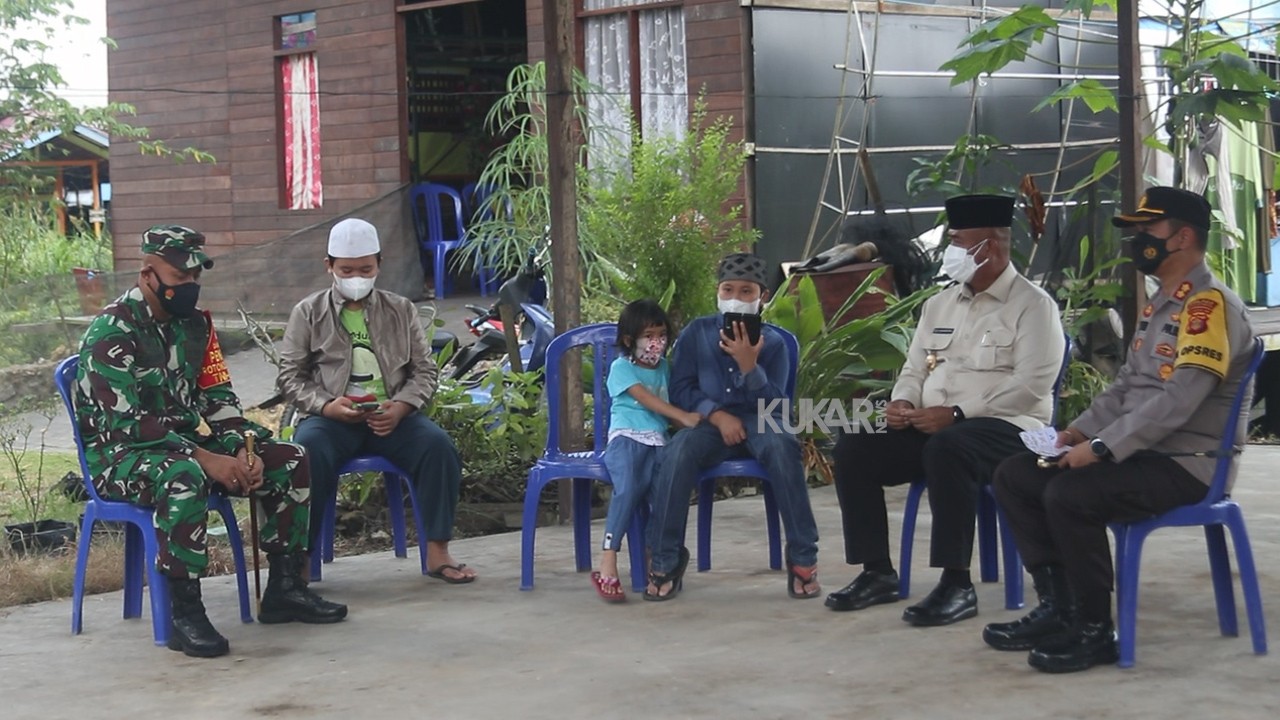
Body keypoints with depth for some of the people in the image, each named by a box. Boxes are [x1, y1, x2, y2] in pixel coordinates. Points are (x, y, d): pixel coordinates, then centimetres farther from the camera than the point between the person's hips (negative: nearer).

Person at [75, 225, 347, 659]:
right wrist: (206, 458, -27)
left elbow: (217, 397, 9)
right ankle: (184, 615, -33)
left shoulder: (195, 324, 9)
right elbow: (123, 421, -24)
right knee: (184, 476, -40)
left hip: (186, 444, 8)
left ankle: (285, 589, 2)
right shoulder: (112, 331, -16)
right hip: (119, 455, -8)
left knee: (290, 461, -4)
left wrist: (242, 450, -11)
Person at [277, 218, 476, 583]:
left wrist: (400, 407, -10)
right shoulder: (309, 313, 10)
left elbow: (424, 371, 11)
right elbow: (290, 376, 6)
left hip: (392, 415, 2)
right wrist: (327, 406, -13)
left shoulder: (401, 310, 15)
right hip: (331, 417, -2)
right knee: (308, 450, -35)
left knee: (438, 444, -26)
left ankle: (437, 552, -17)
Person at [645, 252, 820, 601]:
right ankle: (665, 560, -21)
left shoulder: (772, 341, 3)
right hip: (711, 422, 1)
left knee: (782, 447, -36)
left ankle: (803, 557, -26)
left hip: (758, 421, 0)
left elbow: (772, 403, -4)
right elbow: (681, 390, 4)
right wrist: (717, 415, -13)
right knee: (678, 452, -33)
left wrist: (749, 364, -20)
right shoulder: (696, 333, 6)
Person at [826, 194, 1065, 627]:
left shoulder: (1032, 304, -4)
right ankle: (877, 574, -5)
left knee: (947, 449, -39)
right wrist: (902, 402, -4)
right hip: (930, 427, 7)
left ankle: (957, 585, -30)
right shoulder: (940, 304, 19)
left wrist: (958, 414, -23)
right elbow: (915, 367, 21)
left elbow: (1030, 384, -16)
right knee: (854, 448, -12)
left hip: (1005, 427, -7)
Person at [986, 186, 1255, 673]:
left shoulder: (1210, 304, -16)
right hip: (1142, 452, 10)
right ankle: (1058, 609, 4)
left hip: (1186, 464, -10)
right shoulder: (1160, 305, 16)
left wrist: (1101, 448, -25)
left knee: (1070, 495, -31)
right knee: (1015, 476, 1)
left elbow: (1179, 399, -25)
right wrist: (1081, 430, 6)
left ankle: (1095, 632, -15)